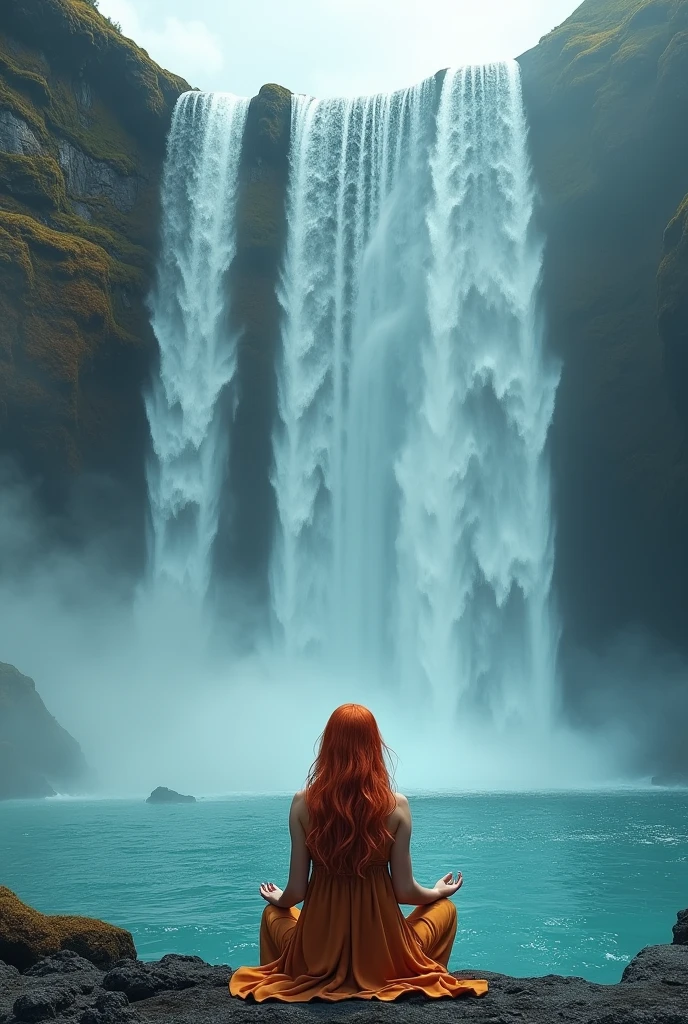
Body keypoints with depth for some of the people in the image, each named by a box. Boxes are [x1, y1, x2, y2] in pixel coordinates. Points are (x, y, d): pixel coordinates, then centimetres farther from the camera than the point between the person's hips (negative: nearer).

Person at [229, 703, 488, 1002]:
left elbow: (297, 891, -5)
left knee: (273, 913, 35)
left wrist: (278, 900, 20)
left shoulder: (303, 803, -10)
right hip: (383, 961, -1)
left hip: (317, 961, 1)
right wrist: (439, 891, 16)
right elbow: (405, 890, -6)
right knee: (444, 908, 28)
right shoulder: (396, 805, -12)